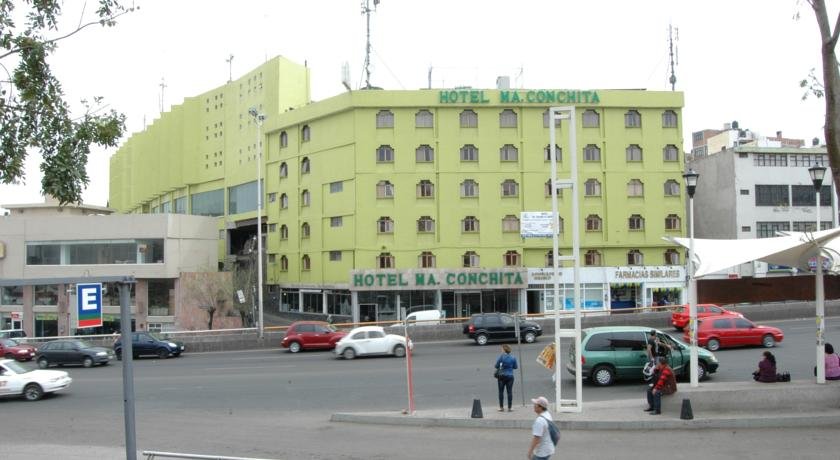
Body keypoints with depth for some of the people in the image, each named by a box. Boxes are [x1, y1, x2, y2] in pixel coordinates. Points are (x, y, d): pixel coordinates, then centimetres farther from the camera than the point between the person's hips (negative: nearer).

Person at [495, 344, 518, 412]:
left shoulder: (501, 356, -11)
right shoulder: (513, 357, -2)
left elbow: (496, 366, -10)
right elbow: (516, 367, 4)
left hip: (502, 376, -2)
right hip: (510, 376, 2)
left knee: (501, 391, 9)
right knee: (509, 392, 5)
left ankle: (501, 407, 11)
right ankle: (510, 407, 6)